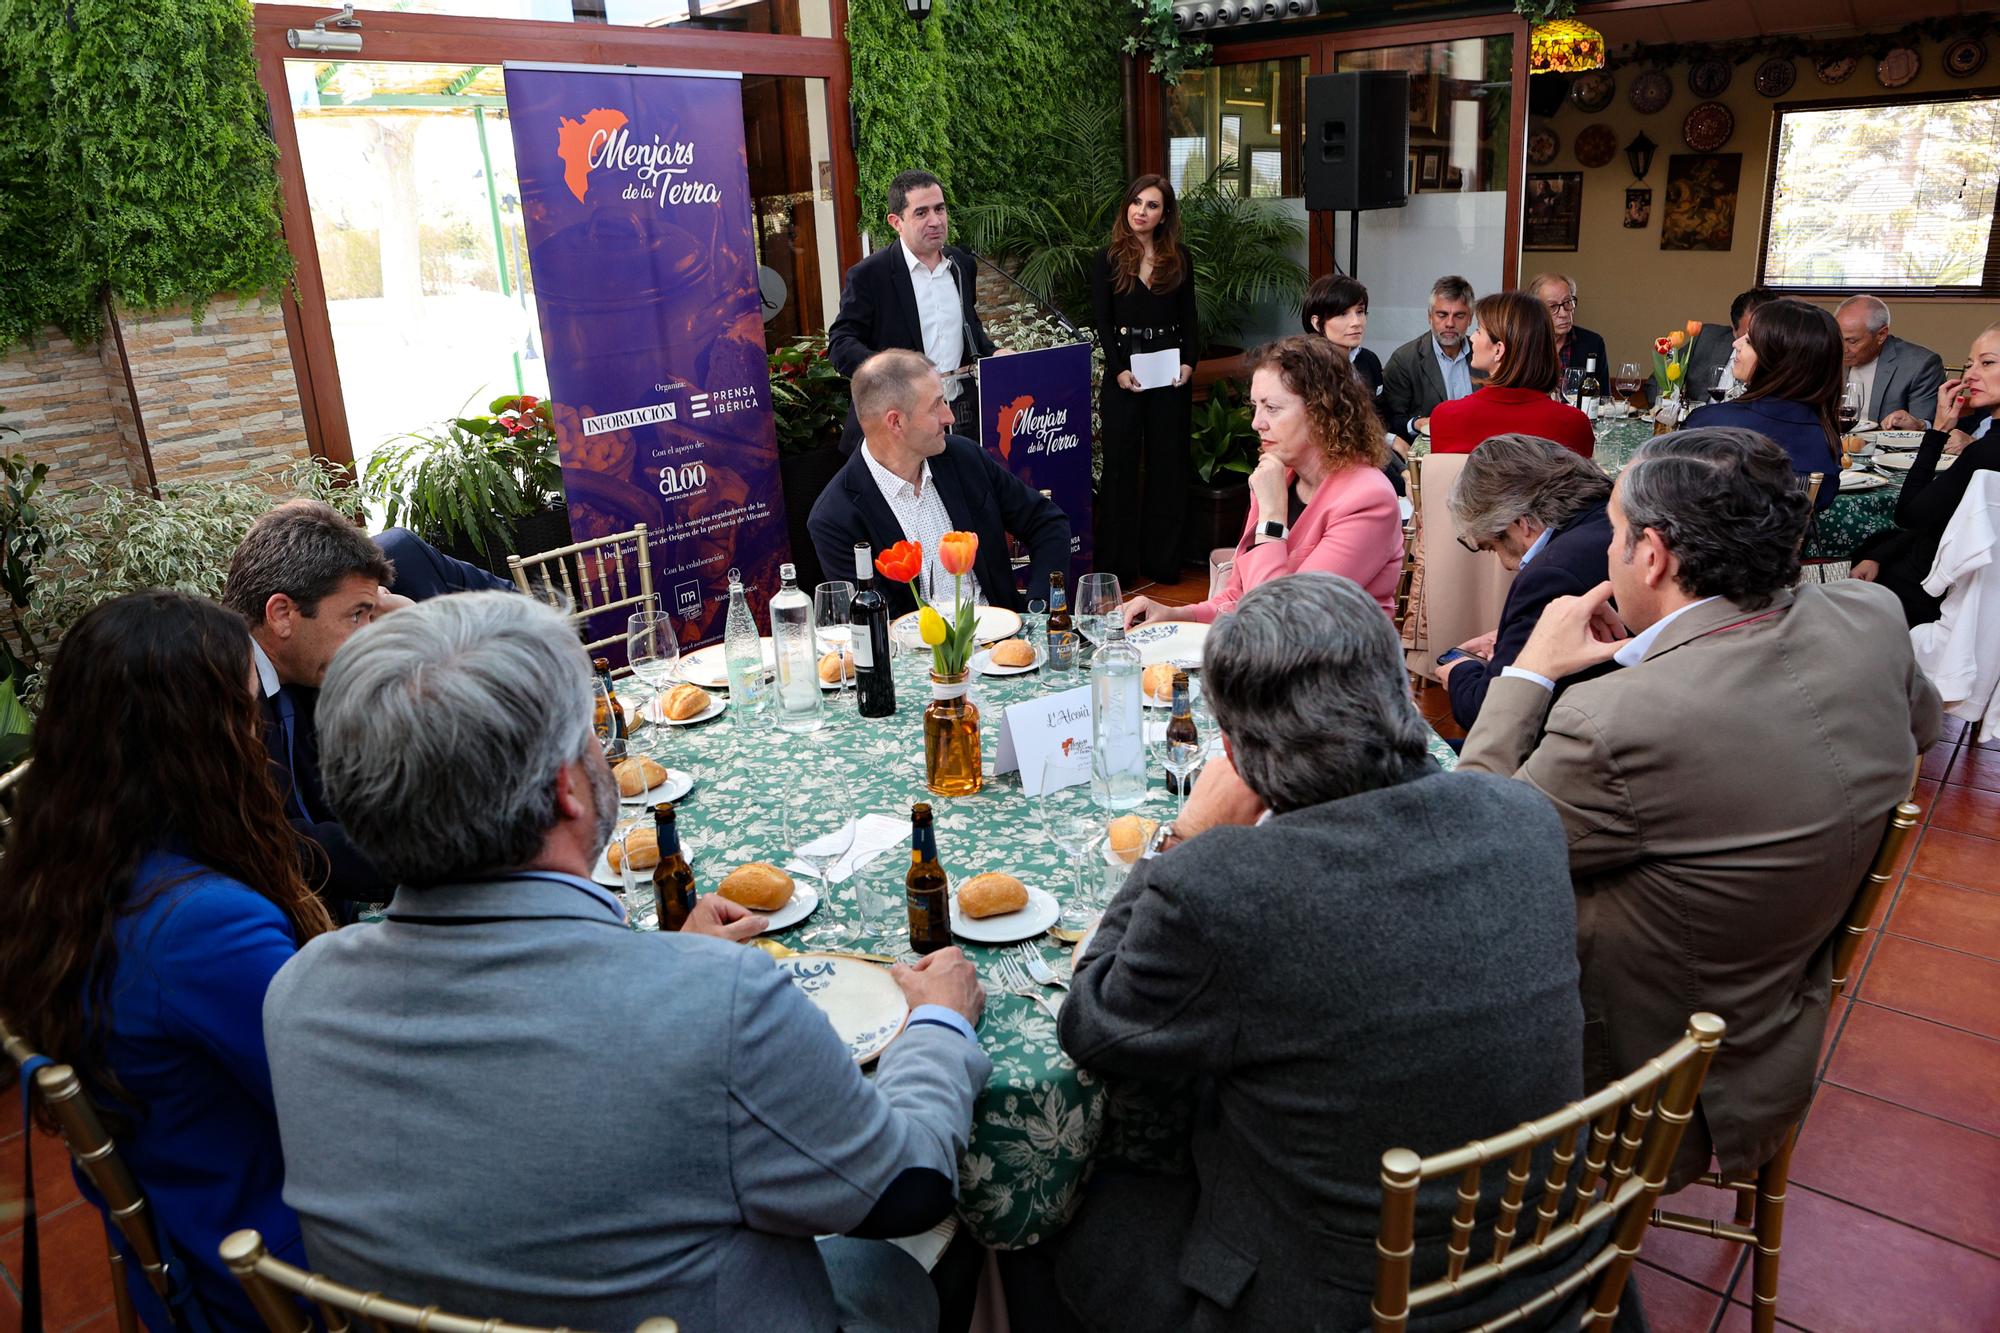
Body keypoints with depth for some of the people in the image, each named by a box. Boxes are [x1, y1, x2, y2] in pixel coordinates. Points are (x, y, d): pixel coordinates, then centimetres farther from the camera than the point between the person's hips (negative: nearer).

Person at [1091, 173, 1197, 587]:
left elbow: (1189, 319, 9)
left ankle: (1163, 560, 13)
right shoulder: (1108, 260, 3)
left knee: (1169, 464, 5)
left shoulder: (1180, 259, 8)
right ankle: (1118, 564, 7)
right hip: (1123, 375, -2)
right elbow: (1102, 321, -2)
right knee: (1121, 464, 1)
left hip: (1171, 375, 2)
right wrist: (1119, 370, -13)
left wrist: (1188, 363, -6)